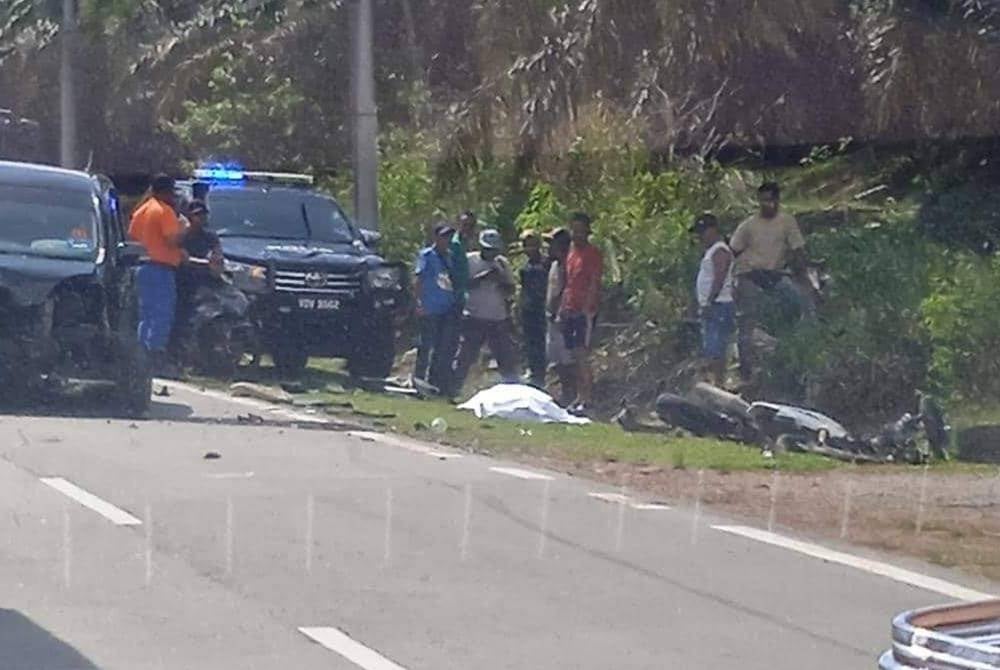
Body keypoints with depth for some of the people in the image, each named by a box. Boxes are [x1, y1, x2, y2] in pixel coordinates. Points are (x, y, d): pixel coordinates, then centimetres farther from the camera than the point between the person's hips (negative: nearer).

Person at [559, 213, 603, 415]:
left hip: (585, 311, -8)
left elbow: (594, 285, -13)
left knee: (582, 355, -14)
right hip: (570, 311, 8)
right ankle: (580, 397, 14)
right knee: (576, 356, 9)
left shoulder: (593, 254, -7)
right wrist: (562, 307, 15)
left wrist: (587, 309, -20)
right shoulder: (571, 253, 17)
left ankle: (586, 400, -15)